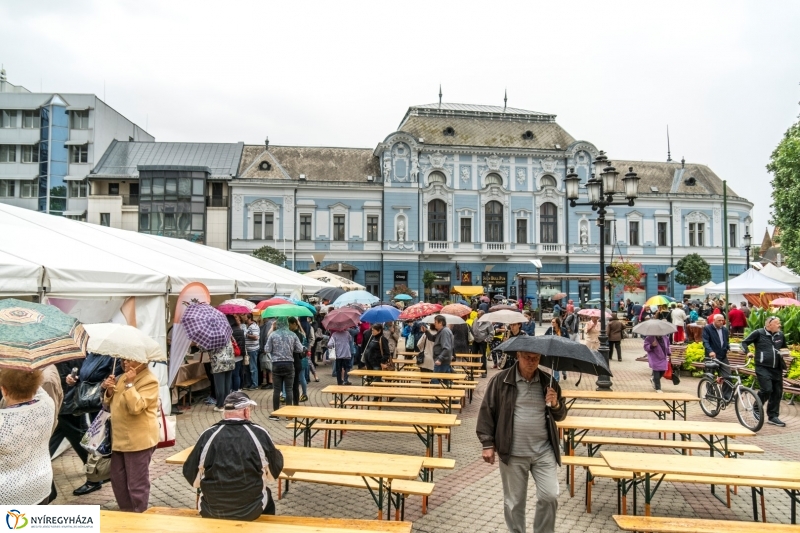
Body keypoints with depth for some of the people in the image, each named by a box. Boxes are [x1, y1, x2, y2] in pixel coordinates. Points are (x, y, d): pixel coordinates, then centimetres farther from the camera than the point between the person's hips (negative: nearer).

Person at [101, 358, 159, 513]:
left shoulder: (150, 381, -15)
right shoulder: (123, 377, 12)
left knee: (137, 483, 1)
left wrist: (129, 384, -26)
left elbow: (135, 407, -25)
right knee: (118, 480, 18)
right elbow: (109, 405, 15)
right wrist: (110, 391, -4)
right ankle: (125, 511, 34)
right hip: (119, 438, 9)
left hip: (138, 440, -9)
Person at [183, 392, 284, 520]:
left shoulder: (208, 435, -10)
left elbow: (190, 475, 0)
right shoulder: (259, 433, -11)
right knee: (266, 495, 31)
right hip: (251, 510, -1)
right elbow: (275, 470, 3)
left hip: (211, 511, 1)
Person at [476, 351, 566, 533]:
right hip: (513, 453, -2)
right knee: (514, 501, 9)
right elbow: (487, 412, -1)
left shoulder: (548, 381, 4)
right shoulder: (501, 380, -5)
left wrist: (556, 405, -11)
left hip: (544, 451, 2)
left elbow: (560, 416, 12)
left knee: (550, 496, -3)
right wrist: (488, 444, -4)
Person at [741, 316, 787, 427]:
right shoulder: (758, 333, -5)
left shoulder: (780, 334, 10)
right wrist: (747, 352, -14)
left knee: (777, 392, 7)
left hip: (777, 368, 6)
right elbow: (744, 343, 1)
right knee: (767, 390, -16)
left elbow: (784, 347, 29)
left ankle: (773, 416, 19)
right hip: (763, 368, -6)